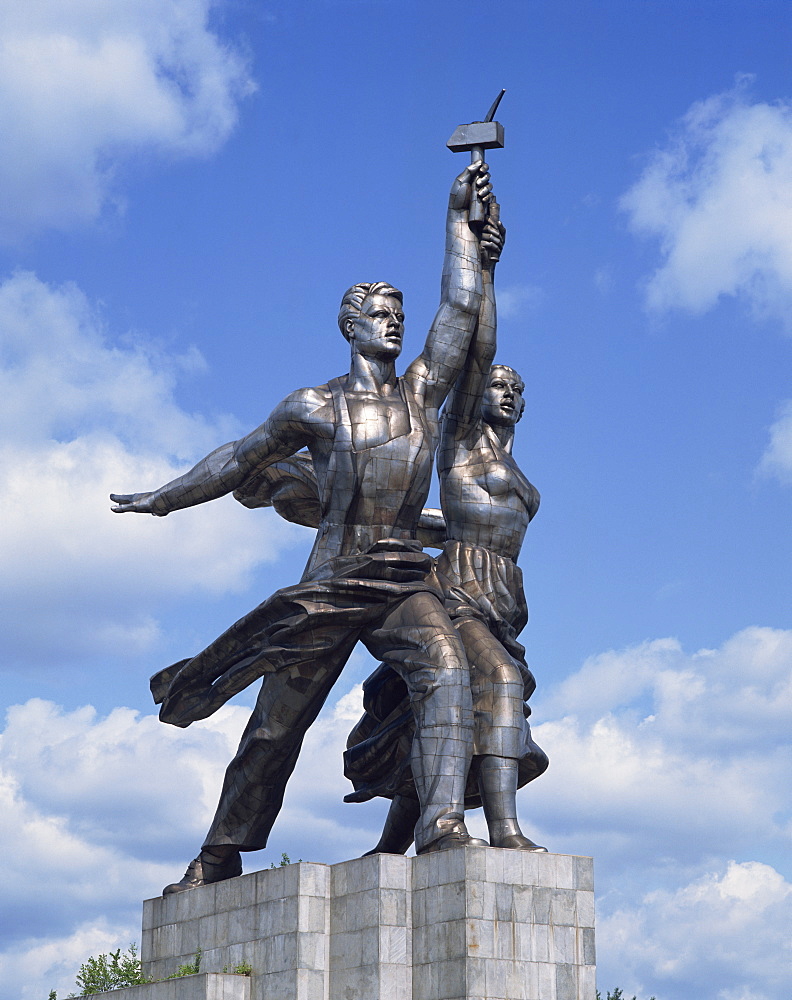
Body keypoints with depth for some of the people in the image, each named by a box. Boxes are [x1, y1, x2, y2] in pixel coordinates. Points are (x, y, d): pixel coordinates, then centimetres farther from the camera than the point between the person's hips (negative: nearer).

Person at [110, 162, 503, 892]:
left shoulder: (422, 393, 10)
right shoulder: (313, 409, 5)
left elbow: (461, 307, 5)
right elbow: (241, 460, 19)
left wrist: (460, 214, 3)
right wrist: (162, 499, 29)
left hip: (405, 585, 2)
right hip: (330, 585, -1)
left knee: (446, 670, -28)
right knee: (277, 724, 4)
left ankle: (442, 824, -37)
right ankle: (221, 856, 20)